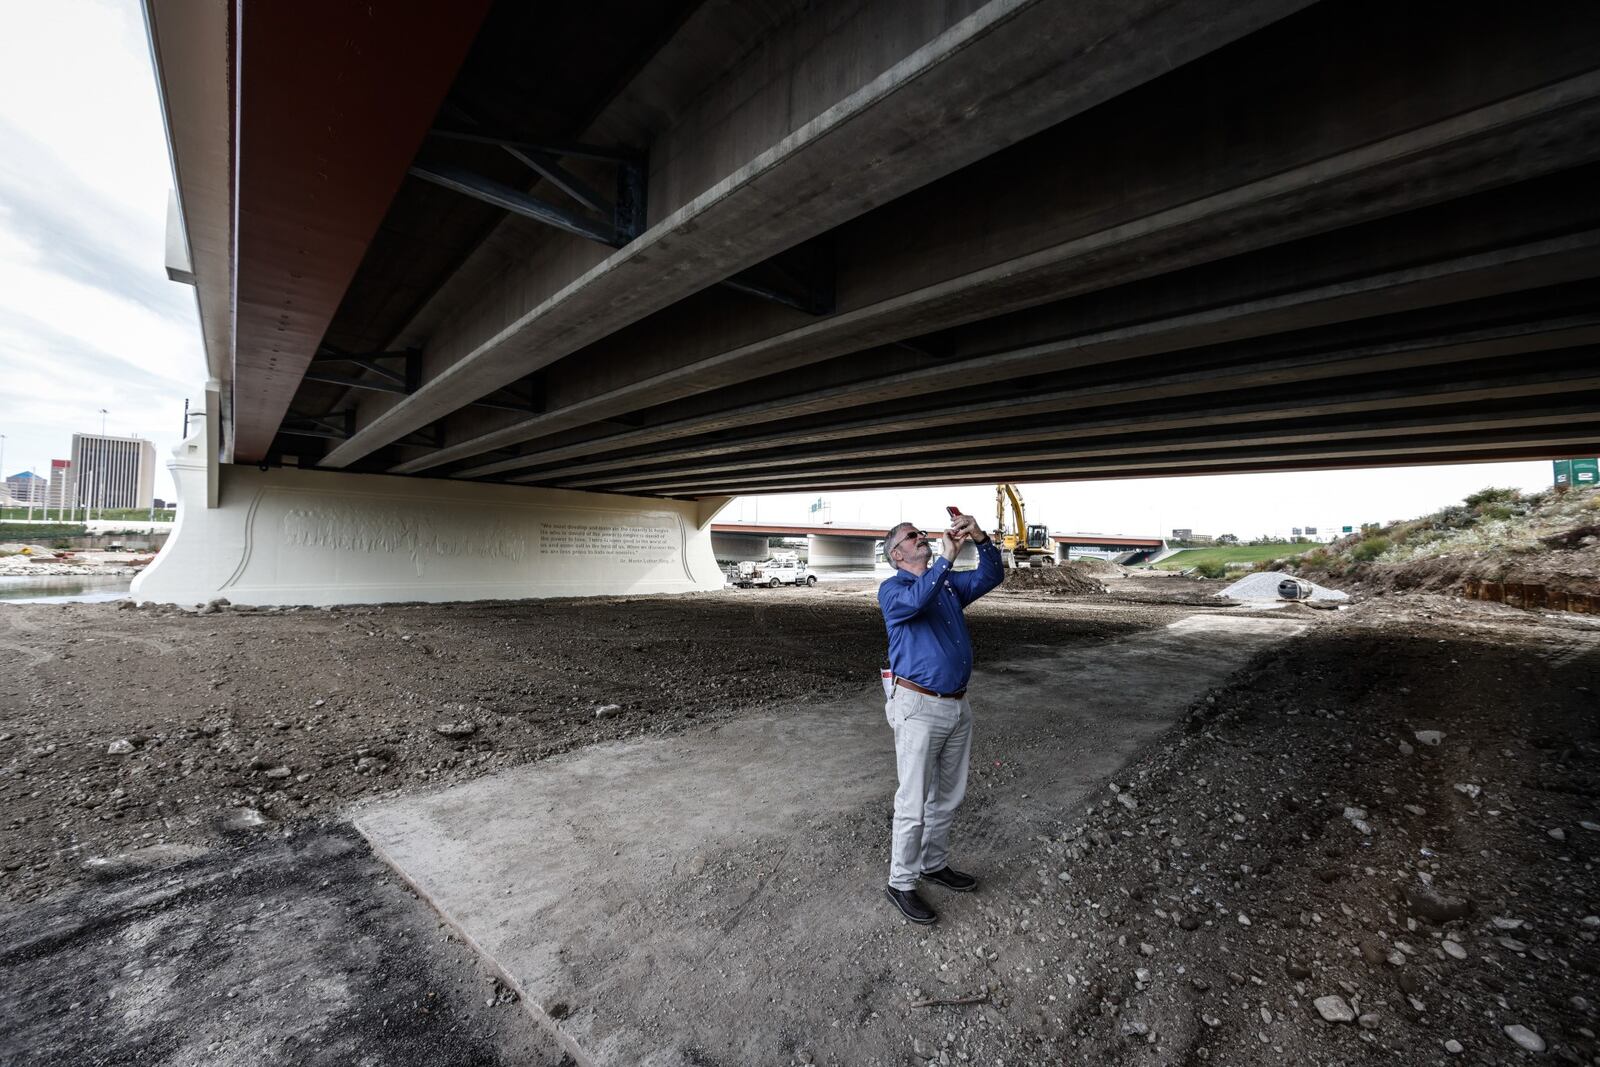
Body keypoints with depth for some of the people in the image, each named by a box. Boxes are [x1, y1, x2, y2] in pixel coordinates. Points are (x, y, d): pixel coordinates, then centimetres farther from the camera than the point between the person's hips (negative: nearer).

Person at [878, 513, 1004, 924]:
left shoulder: (950, 583, 13)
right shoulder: (892, 589, -6)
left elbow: (991, 577, 0)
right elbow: (914, 601, -29)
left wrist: (981, 539, -16)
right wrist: (946, 559, -31)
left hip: (958, 706, 7)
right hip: (919, 708, -7)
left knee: (949, 795, 19)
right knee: (914, 802, 1)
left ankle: (935, 864, 38)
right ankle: (901, 882, 18)